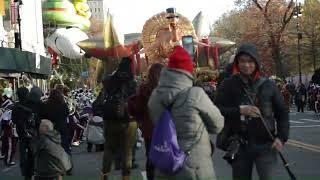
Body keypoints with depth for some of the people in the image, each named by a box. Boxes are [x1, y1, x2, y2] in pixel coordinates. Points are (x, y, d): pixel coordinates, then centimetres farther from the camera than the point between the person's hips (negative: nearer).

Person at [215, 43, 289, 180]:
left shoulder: (268, 85, 4)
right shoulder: (228, 85, 1)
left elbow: (282, 112, 9)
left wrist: (281, 137, -3)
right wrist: (239, 110, -19)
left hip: (265, 144, 0)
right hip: (239, 146, 1)